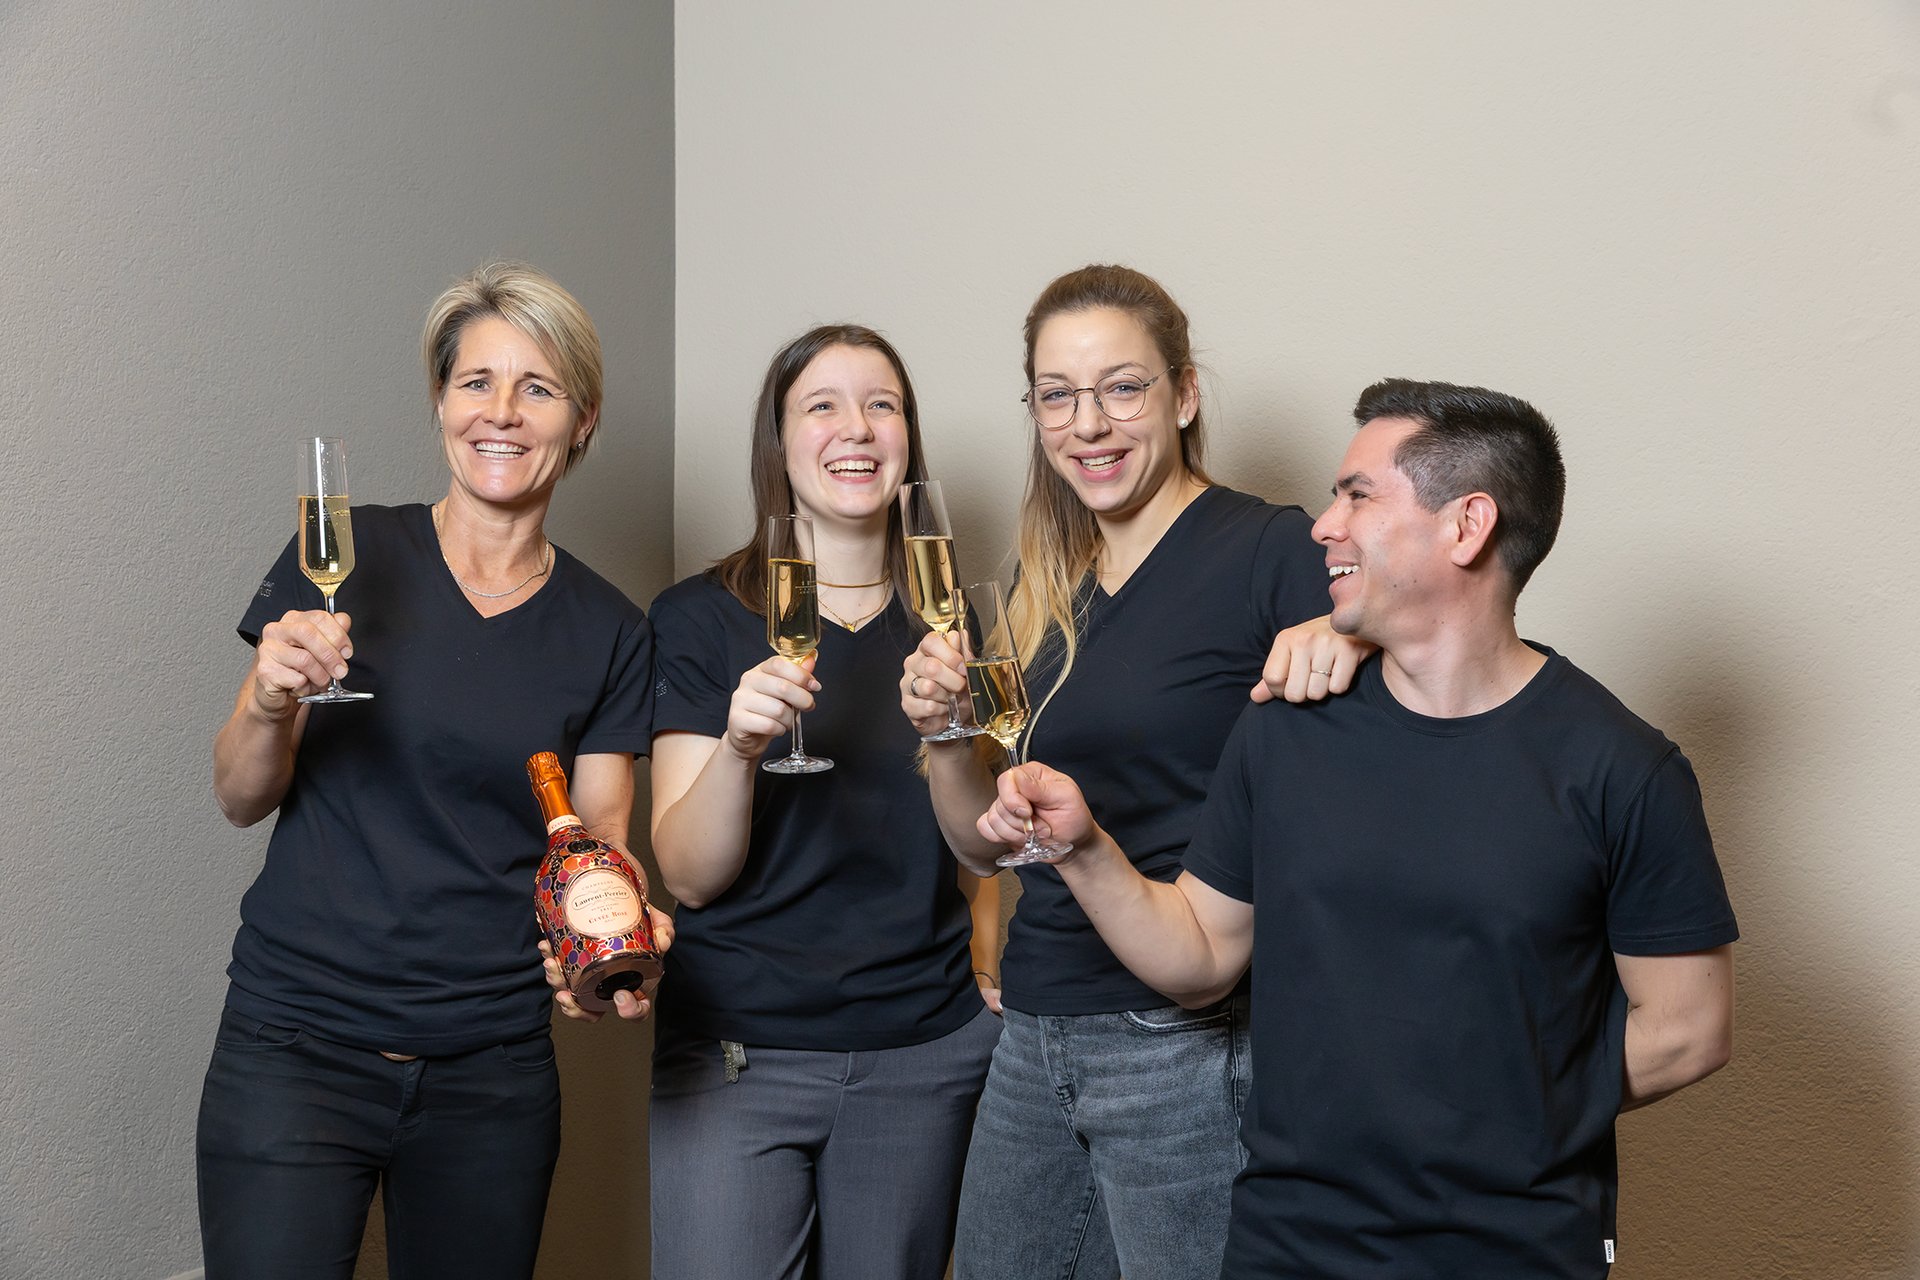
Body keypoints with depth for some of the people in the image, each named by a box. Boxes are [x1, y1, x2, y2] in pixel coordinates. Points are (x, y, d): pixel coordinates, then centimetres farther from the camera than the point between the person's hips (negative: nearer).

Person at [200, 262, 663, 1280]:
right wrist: (271, 704, -20)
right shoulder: (347, 557, -3)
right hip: (295, 1049, -2)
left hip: (494, 1070, 2)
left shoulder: (607, 633, 3)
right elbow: (241, 798, 1)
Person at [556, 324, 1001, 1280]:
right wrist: (739, 743, -25)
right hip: (738, 1055, -2)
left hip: (926, 1055, 3)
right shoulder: (701, 618, -3)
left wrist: (990, 976, 2)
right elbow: (690, 874, -9)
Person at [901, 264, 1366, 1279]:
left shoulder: (1270, 550, -9)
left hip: (1192, 1049, -7)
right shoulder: (1052, 586, 11)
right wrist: (943, 730, -4)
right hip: (1035, 1038, 7)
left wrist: (1347, 637, -30)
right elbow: (988, 844, 14)